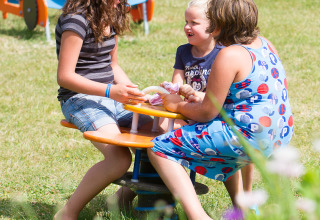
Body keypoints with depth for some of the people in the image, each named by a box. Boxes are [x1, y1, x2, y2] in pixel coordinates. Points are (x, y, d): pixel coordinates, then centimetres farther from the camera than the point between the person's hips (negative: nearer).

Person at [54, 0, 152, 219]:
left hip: (112, 98, 8)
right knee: (120, 157, -29)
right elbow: (65, 76, -18)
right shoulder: (76, 20, -15)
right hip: (81, 99, -8)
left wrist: (133, 91, 7)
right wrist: (111, 91, -26)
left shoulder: (111, 18, 11)